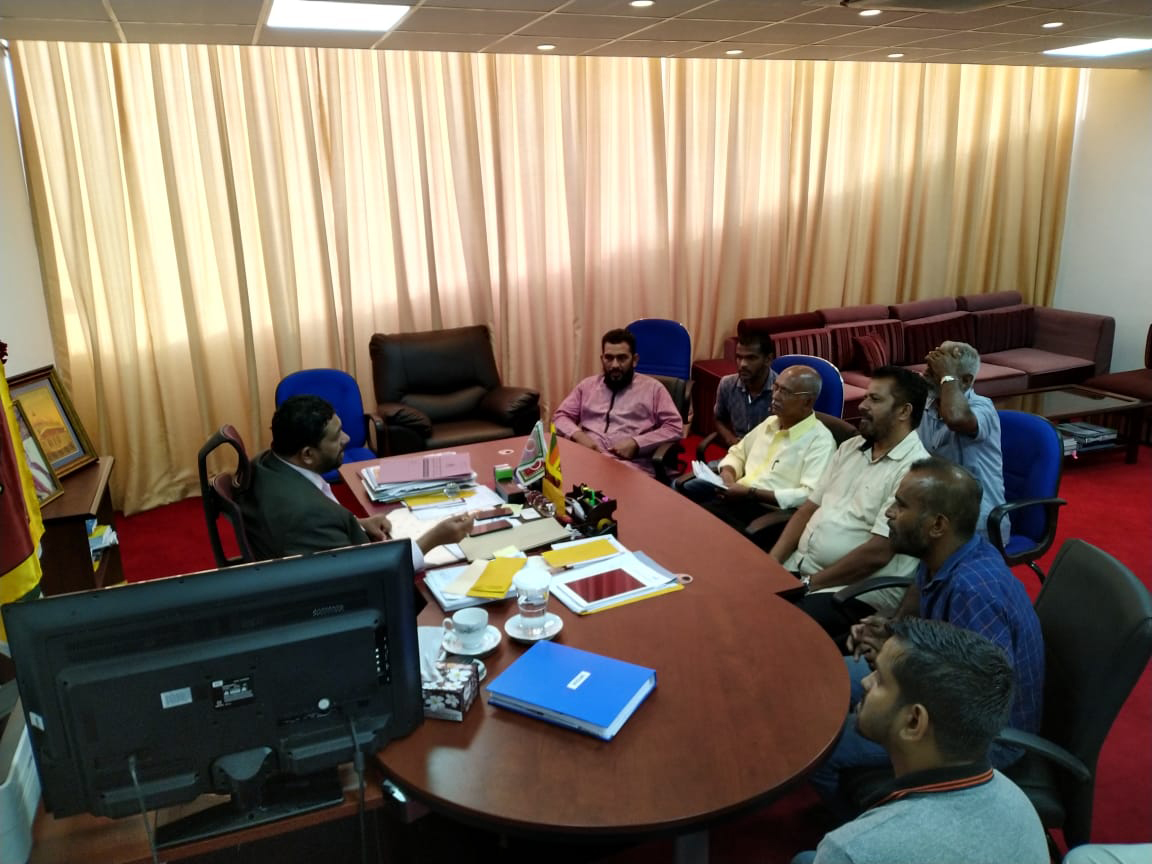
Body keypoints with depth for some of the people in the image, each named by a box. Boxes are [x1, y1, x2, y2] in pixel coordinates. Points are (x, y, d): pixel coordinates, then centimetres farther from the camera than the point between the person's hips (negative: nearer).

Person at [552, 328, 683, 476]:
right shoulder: (587, 385, 22)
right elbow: (560, 417, 20)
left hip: (632, 467, -3)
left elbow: (675, 428, 5)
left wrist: (636, 443, -9)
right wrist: (578, 435, -3)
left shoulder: (653, 388, 11)